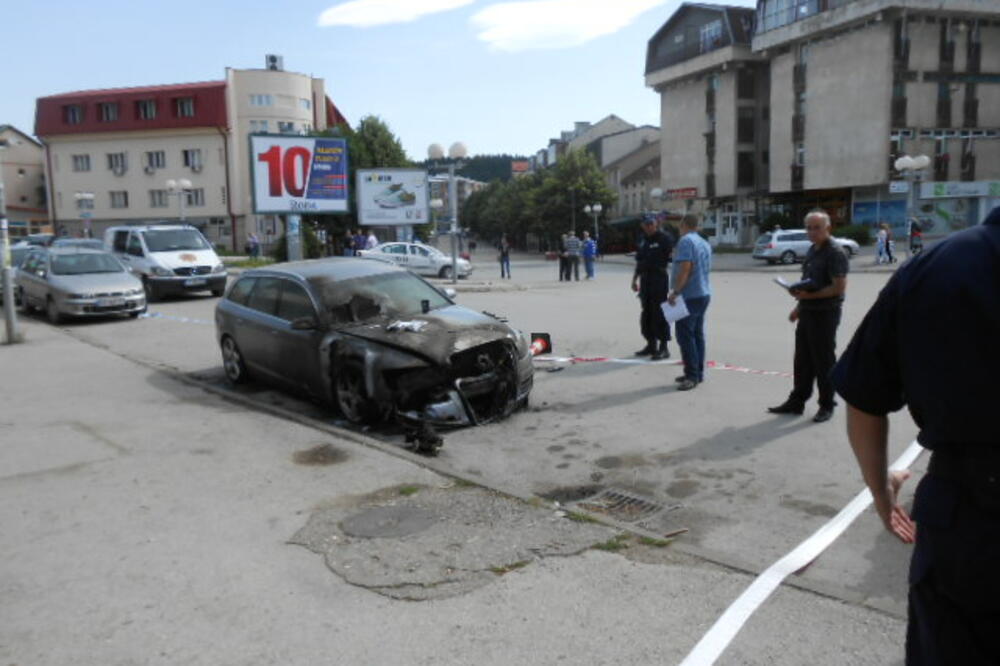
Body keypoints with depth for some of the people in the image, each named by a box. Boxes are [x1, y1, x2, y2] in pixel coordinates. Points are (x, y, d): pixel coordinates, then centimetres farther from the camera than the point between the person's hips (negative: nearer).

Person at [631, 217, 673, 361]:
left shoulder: (664, 239, -7)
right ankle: (651, 345, 22)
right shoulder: (643, 240, 15)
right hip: (645, 279, 7)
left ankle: (663, 347, -1)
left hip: (659, 279, -7)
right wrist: (635, 279, 18)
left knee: (659, 314, -6)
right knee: (646, 313, 11)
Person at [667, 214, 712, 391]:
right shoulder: (705, 243, 16)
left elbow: (685, 268, -22)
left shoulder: (685, 241, -12)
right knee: (698, 334, 12)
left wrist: (675, 292, -19)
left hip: (690, 296, -9)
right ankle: (698, 373, 15)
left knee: (685, 336, -7)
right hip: (704, 293, 9)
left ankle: (692, 376, -7)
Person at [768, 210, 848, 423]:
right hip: (807, 311, 9)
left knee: (824, 360, 1)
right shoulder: (812, 250, 14)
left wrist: (810, 295, -25)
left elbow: (839, 287, -21)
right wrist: (799, 306, 20)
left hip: (825, 313, -9)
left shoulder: (835, 252, -15)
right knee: (803, 359, 13)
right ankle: (797, 401, 22)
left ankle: (826, 405, 13)